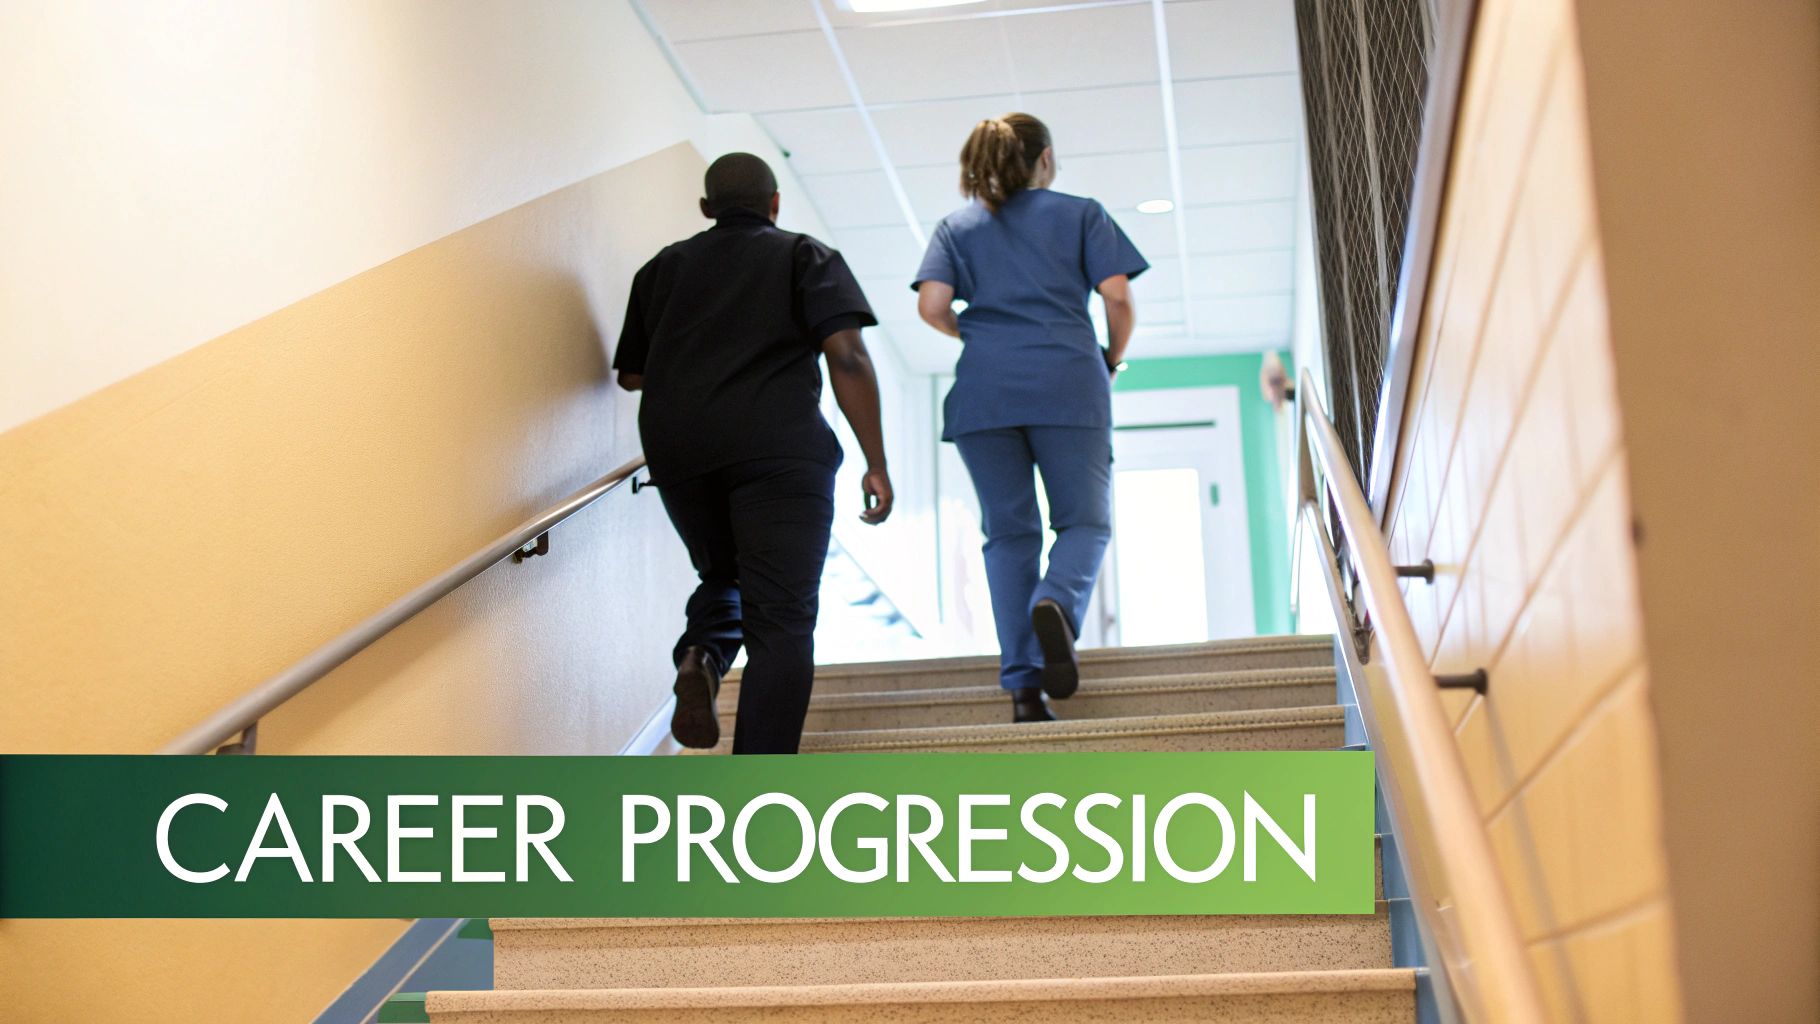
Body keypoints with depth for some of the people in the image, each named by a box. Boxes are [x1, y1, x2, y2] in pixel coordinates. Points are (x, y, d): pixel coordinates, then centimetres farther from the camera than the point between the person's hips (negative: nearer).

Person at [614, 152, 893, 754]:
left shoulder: (664, 267, 21)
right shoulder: (807, 257, 11)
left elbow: (631, 375, 23)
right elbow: (846, 356, -4)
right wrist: (876, 465, -4)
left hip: (676, 449, 4)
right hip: (779, 450, -3)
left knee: (722, 577, 26)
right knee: (780, 619, -3)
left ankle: (701, 657, -6)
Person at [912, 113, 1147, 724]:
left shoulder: (956, 227, 18)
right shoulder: (1081, 214, 14)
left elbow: (932, 306, 3)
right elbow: (1117, 295, 2)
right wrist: (1113, 358, 20)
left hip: (983, 389, 2)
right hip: (1067, 382, -2)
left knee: (1008, 532, 5)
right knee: (1084, 521, 5)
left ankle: (1023, 686, -4)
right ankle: (1056, 604, -29)